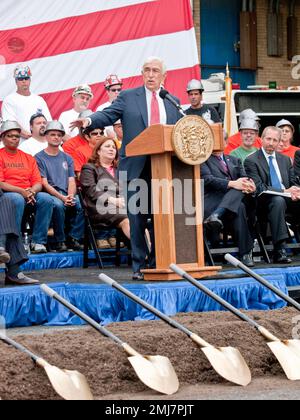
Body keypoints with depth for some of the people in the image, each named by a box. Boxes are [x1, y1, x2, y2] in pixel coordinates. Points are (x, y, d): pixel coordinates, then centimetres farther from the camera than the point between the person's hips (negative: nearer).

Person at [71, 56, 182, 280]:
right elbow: (108, 115, -5)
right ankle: (139, 266, 6)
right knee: (137, 218, 0)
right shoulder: (128, 97, 7)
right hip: (136, 167, -2)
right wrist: (89, 121, -24)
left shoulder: (173, 102, 15)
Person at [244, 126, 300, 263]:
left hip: (287, 198, 5)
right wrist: (285, 191, -19)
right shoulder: (251, 161, 0)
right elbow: (259, 188, -10)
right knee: (278, 200, -38)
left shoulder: (285, 160, 20)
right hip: (264, 203, -5)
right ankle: (279, 251, -43)